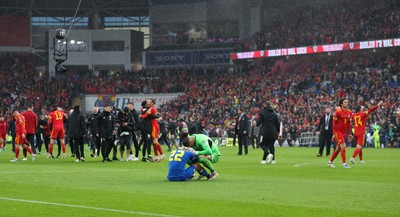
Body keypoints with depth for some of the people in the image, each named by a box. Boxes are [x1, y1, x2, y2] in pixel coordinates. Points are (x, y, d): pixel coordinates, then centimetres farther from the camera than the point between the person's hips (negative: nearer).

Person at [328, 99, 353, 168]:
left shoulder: (349, 112, 7)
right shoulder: (338, 112, -12)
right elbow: (334, 123, -10)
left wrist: (349, 134, 14)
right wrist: (334, 134, -13)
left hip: (344, 132, 7)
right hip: (337, 131, -7)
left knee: (338, 148, 11)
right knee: (343, 146, -14)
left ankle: (330, 162, 24)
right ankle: (344, 163, -9)